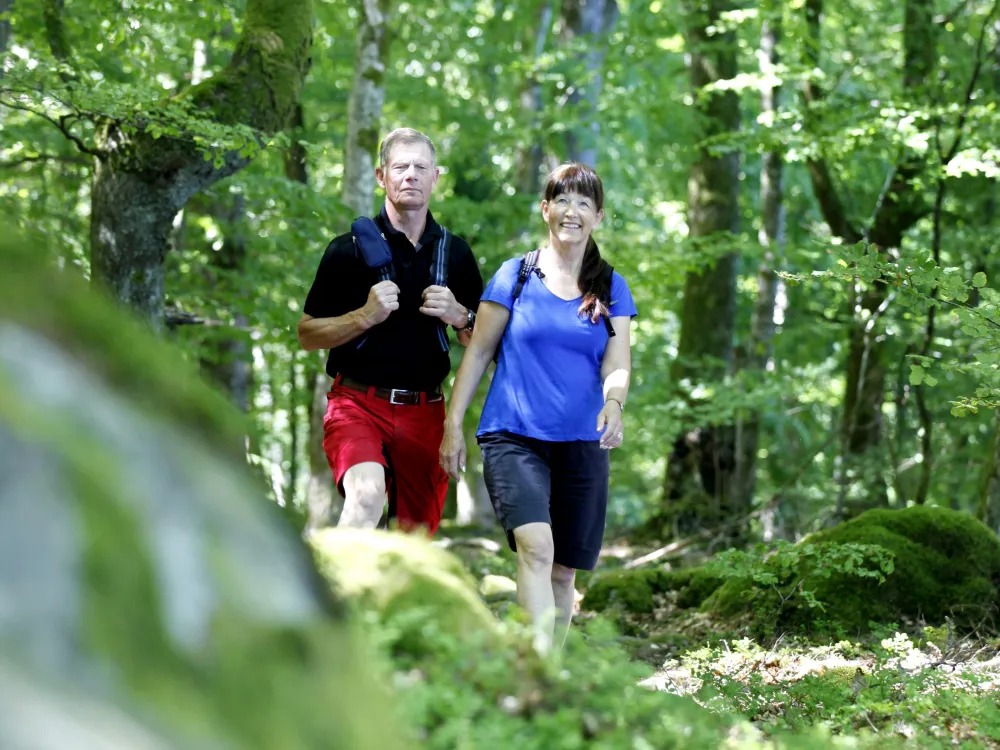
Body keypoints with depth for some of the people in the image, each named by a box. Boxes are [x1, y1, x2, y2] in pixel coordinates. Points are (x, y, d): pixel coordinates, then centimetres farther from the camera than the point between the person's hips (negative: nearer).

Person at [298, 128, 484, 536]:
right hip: (357, 404, -4)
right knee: (366, 495, -32)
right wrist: (365, 316, -14)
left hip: (424, 412, 4)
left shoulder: (455, 252, 11)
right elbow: (307, 335, 2)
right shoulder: (349, 249, 1)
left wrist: (459, 316, -6)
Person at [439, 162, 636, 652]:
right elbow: (478, 352, 7)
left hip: (581, 445, 3)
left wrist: (613, 404, -22)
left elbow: (617, 365, 0)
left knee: (564, 572, 7)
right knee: (536, 547, -23)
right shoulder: (514, 277, 4)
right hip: (514, 436, -3)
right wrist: (453, 424, 3)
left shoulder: (612, 290, 9)